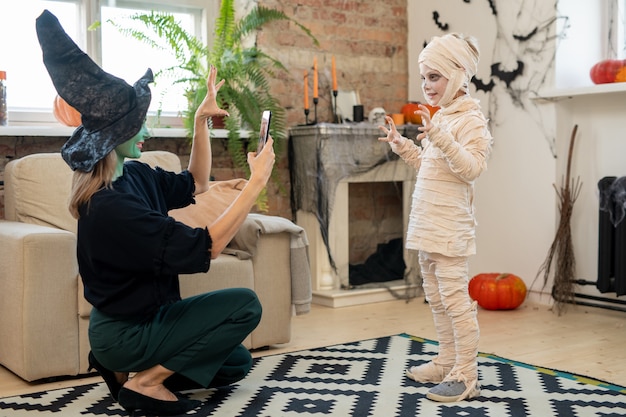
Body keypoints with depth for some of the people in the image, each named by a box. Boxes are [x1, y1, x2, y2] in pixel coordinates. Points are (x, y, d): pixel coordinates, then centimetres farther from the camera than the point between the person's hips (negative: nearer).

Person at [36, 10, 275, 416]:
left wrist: (202, 119, 8)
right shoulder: (109, 207, -30)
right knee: (245, 304, -11)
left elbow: (194, 185, 16)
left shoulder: (136, 176, -2)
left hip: (144, 316, 9)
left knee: (237, 364, 17)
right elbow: (207, 247, -29)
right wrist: (257, 182, -25)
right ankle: (148, 381, -7)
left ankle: (125, 368, 13)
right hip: (126, 331, -9)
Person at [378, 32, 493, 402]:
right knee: (436, 298, 15)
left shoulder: (471, 119, -10)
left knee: (455, 297, -8)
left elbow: (472, 167, -23)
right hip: (428, 224, 10)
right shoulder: (440, 118, 17)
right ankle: (447, 363, 26)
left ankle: (466, 377, -1)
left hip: (450, 226, -10)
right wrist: (402, 145, 17)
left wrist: (440, 138, -32)